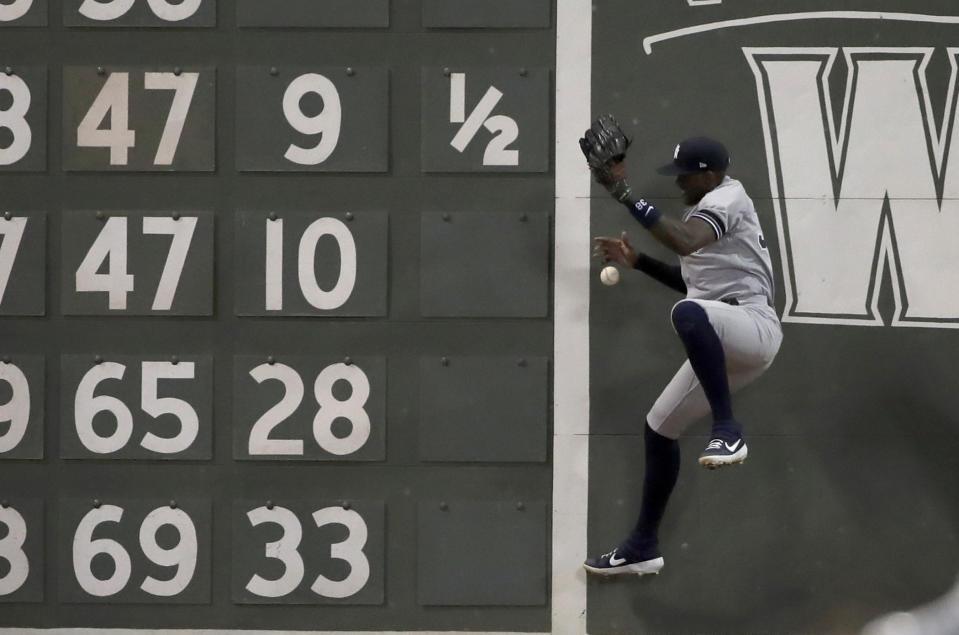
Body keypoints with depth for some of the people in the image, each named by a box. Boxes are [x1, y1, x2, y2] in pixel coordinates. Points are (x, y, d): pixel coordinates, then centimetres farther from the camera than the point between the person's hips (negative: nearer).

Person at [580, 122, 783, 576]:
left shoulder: (726, 197, -7)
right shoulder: (707, 208, 25)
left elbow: (686, 243, -28)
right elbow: (693, 279, 34)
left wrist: (625, 194, -28)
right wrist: (636, 261, 22)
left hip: (752, 326, -11)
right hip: (723, 347, 11)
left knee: (688, 314, -41)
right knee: (659, 427, 14)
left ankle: (727, 431, -40)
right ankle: (643, 547, 23)